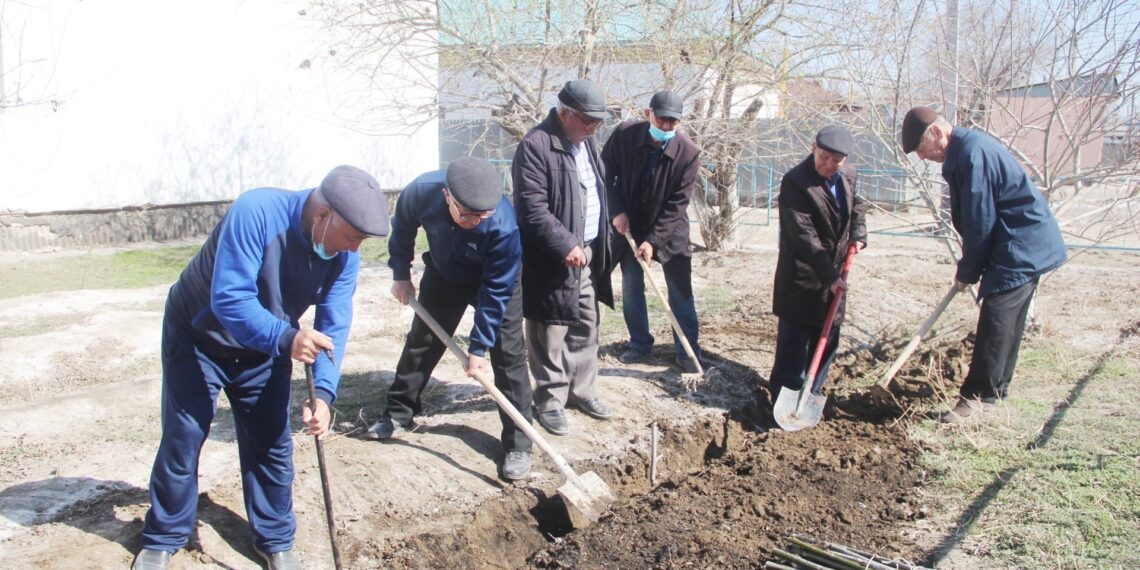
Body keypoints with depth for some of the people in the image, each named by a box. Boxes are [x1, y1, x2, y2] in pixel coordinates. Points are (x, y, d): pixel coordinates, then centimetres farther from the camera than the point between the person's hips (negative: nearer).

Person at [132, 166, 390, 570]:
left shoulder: (344, 255, -18)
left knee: (271, 445, 6)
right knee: (182, 441, 4)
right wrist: (285, 338, -52)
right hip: (197, 337, -4)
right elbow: (229, 299, -38)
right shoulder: (256, 212, -35)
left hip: (264, 352, 4)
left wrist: (323, 392, -31)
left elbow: (335, 325, -18)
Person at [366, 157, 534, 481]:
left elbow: (496, 291, -30)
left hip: (498, 279, -3)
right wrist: (401, 274, -2)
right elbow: (403, 228, -6)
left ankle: (518, 443, -1)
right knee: (421, 341, 11)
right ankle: (399, 414, 30)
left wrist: (479, 347, -25)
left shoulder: (503, 224, -40)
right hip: (443, 274, 4)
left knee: (508, 354, -9)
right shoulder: (422, 191, -32)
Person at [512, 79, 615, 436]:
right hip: (553, 260, -8)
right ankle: (550, 401, 15)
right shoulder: (535, 146, -17)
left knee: (586, 327, 17)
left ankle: (582, 390, 31)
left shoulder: (587, 142, 12)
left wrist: (601, 243, 15)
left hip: (588, 254, 9)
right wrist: (566, 245, -24)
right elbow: (532, 209, -22)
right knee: (551, 333, 1)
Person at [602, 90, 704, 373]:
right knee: (631, 289, 8)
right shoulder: (624, 134, -16)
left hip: (670, 231, -2)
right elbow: (606, 172, -2)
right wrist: (617, 211, -11)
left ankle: (688, 351, 12)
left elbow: (677, 204, -18)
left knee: (681, 293, 2)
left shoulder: (688, 152, -21)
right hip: (628, 226, 2)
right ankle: (639, 343, 25)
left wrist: (653, 240, -22)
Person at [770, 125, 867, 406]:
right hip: (801, 278, -7)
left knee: (828, 337, 14)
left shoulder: (848, 176, 5)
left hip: (833, 273, 8)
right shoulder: (795, 182, -19)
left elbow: (858, 205, 26)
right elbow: (804, 235, -22)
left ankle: (812, 393, 28)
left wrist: (858, 234, 8)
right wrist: (829, 275, -23)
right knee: (794, 340, -4)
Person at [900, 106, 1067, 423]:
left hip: (1022, 247, -11)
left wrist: (967, 271, -9)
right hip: (1027, 245, 11)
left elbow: (980, 222, -20)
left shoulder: (973, 152, -21)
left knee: (996, 317, -10)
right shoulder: (962, 152, 12)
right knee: (1007, 321, 15)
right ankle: (996, 387, 24)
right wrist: (969, 267, 11)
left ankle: (979, 395, -5)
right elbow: (972, 218, 17)